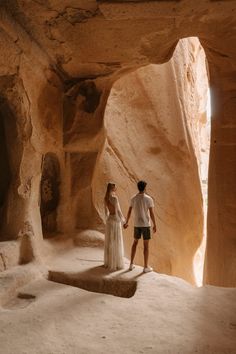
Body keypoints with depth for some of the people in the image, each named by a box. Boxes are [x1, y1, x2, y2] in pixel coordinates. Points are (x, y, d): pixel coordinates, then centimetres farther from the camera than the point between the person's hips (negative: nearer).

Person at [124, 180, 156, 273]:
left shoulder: (133, 199, -2)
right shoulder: (149, 199, -14)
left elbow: (129, 212, 4)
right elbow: (151, 214, -13)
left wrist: (126, 222, 19)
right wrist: (155, 225, -4)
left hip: (137, 224, 4)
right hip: (146, 225, -4)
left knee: (135, 242, 20)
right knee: (146, 245, 5)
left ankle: (131, 264, 21)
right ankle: (146, 267, 11)